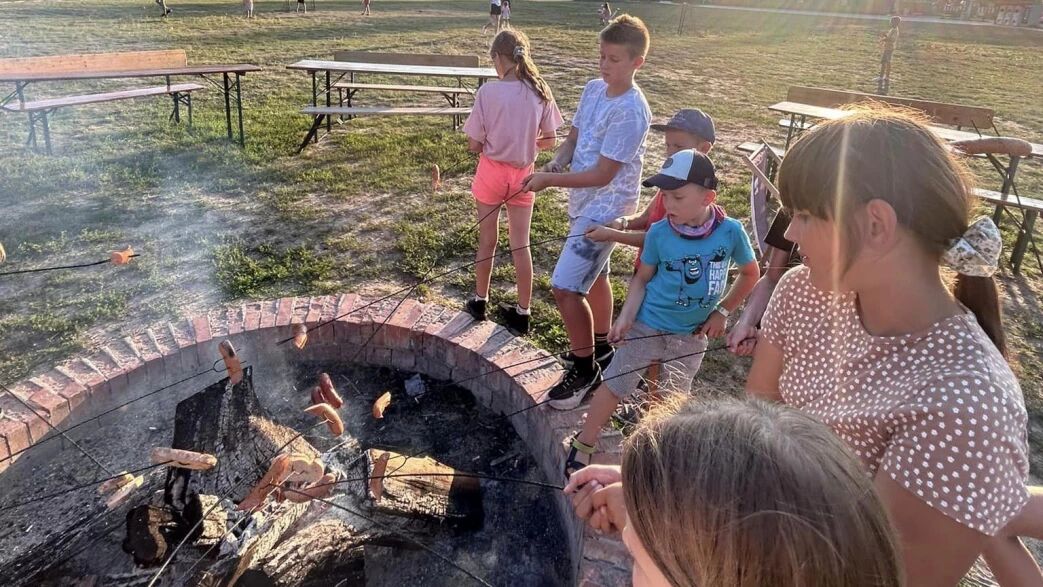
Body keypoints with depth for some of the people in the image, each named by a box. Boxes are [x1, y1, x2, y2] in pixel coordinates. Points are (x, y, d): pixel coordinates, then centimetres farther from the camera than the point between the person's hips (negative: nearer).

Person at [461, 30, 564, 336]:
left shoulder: (488, 92, -15)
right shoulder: (540, 91, -7)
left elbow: (474, 144, -12)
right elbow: (550, 141, -1)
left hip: (492, 173, -2)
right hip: (523, 174, 2)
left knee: (487, 240, 15)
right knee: (521, 244, 11)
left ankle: (479, 301, 31)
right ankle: (522, 314, 19)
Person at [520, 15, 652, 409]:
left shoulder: (631, 112, -24)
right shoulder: (593, 89, 1)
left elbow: (602, 175, -24)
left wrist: (550, 180, -22)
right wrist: (554, 164, -11)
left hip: (606, 209, -9)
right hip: (584, 202, 9)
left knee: (565, 288, -12)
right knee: (594, 276, 22)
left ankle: (585, 370, 8)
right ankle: (600, 349, 43)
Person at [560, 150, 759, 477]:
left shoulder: (731, 231, -17)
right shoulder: (659, 233, -17)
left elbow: (751, 273, 1)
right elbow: (643, 278, -3)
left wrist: (722, 311, -2)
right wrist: (626, 315, -15)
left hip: (692, 333, 1)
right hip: (647, 323, -1)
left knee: (674, 397, 16)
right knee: (615, 384, 5)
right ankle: (582, 446, 23)